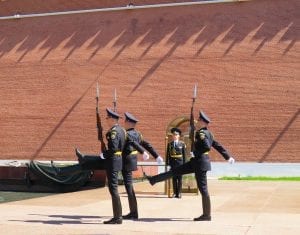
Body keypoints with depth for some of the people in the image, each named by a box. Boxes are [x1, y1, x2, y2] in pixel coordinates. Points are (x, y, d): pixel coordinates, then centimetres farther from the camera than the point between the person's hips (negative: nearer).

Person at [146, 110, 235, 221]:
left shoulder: (201, 133, -16)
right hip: (197, 162, 10)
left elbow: (207, 147, -30)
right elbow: (217, 145, 18)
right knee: (175, 171, 15)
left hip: (200, 162, -10)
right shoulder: (208, 133, 13)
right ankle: (153, 180, 24)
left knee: (202, 188, -2)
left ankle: (206, 215, 5)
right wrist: (228, 156, 25)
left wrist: (195, 152, -17)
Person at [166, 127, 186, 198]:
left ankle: (179, 193, 7)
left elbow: (184, 154, 1)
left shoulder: (182, 144, 1)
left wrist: (184, 163, -2)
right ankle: (175, 193, 11)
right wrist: (167, 163, 1)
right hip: (173, 162, 1)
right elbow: (168, 154, 5)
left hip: (180, 162, -1)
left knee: (179, 178, 2)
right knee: (174, 178, 5)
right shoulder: (169, 144, 4)